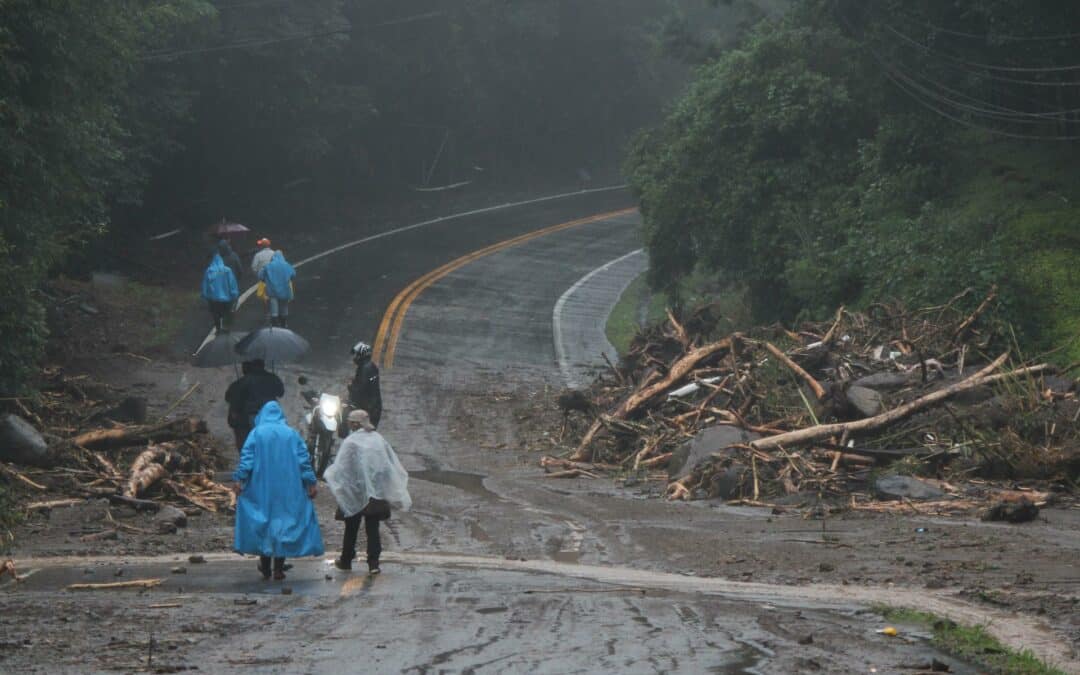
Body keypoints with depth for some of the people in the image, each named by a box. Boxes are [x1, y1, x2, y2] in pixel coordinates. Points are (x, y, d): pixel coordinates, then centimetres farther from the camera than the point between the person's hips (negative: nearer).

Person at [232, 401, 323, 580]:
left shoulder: (257, 433, 0)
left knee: (262, 522, 8)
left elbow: (246, 458, -9)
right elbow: (304, 459, 0)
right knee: (284, 522, 5)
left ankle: (265, 568, 11)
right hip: (288, 489, 1)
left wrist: (239, 480, -11)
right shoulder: (291, 433, 4)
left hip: (262, 488, -1)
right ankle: (278, 568, 0)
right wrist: (310, 483, 2)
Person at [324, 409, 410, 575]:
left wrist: (328, 476, 4)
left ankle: (346, 560, 21)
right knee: (372, 527, 5)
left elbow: (340, 467, -12)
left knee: (351, 528, 11)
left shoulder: (351, 442, -11)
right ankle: (373, 563, -4)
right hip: (378, 491, 3)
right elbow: (393, 464, 8)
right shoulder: (379, 439, 4)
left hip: (357, 491, -3)